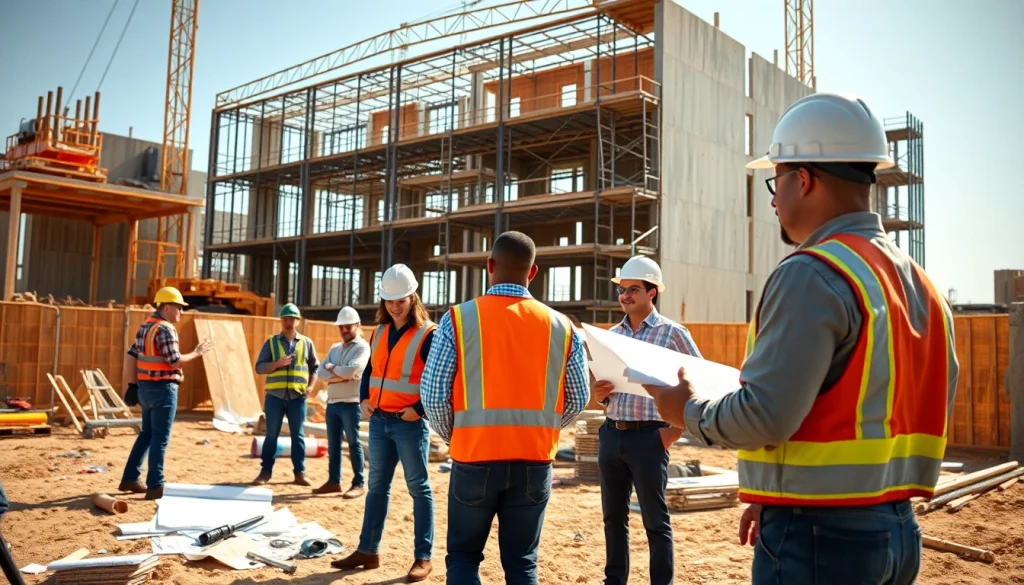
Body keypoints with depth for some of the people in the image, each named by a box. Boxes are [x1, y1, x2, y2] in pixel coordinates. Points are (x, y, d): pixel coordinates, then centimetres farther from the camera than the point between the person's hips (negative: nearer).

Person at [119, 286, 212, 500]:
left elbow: (131, 356, 14)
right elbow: (175, 361, -20)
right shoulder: (165, 329, -16)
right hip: (163, 389, -9)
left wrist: (133, 384, 16)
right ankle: (155, 487, 0)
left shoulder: (145, 326, 13)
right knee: (160, 438, -4)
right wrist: (197, 353, -6)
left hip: (146, 388, 9)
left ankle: (129, 479, 25)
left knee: (147, 434, 19)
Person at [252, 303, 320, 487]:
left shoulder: (307, 343, 8)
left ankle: (300, 473, 11)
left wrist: (311, 386, -3)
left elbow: (315, 368, 12)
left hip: (298, 397, 1)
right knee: (271, 435, 5)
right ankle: (265, 471, 13)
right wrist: (278, 363, -17)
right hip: (274, 396, -1)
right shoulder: (271, 342, 5)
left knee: (298, 436, 6)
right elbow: (259, 367, -1)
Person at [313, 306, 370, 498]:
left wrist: (332, 368, -4)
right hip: (332, 403, 7)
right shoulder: (335, 348, 16)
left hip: (351, 403, -7)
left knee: (354, 444, -1)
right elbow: (320, 372, 5)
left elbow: (351, 370, -21)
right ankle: (334, 481, 20)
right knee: (333, 444, 11)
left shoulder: (362, 347, -6)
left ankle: (358, 484, 4)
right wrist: (340, 376, -12)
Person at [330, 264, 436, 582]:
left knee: (418, 488, 1)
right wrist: (364, 399, 5)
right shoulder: (379, 332, 10)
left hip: (410, 423, -6)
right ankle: (367, 551, 23)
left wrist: (419, 409, -18)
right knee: (377, 486, 13)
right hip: (378, 421, 7)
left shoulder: (428, 335, -10)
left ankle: (423, 557, 9)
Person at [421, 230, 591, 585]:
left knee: (464, 555, 15)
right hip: (535, 462, 2)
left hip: (475, 458, -2)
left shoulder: (458, 319, -7)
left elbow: (434, 394, -7)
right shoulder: (561, 326, 0)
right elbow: (579, 399, 6)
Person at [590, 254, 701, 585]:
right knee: (613, 516, 14)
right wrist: (597, 394, -6)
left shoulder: (672, 333, -6)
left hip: (648, 437, -5)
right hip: (611, 434, 6)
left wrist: (677, 429, -9)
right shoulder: (612, 334, 10)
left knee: (655, 521, 2)